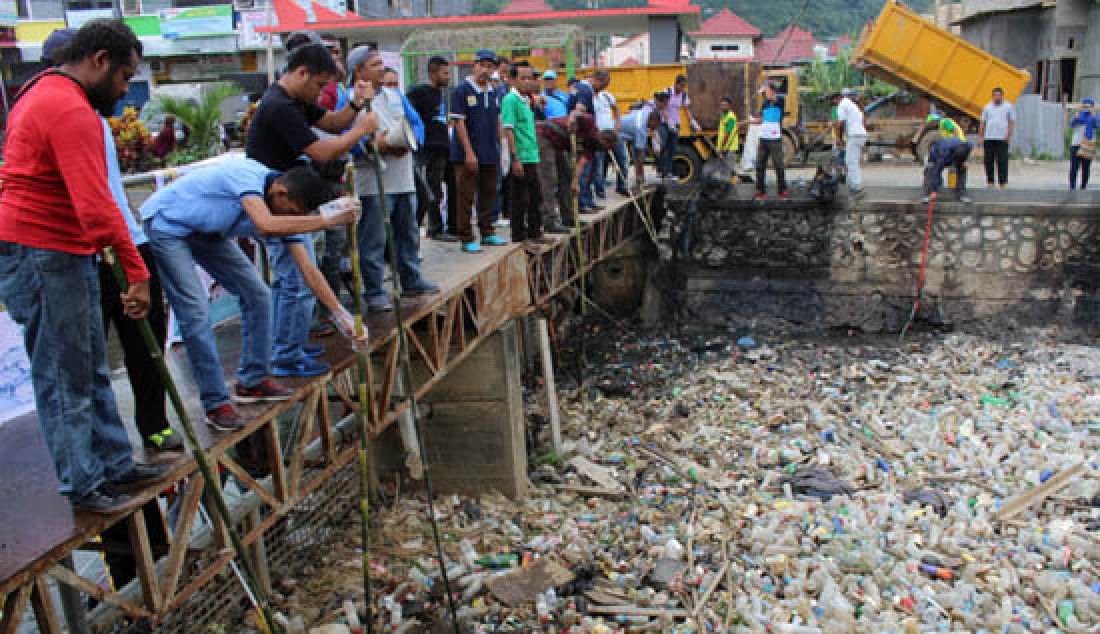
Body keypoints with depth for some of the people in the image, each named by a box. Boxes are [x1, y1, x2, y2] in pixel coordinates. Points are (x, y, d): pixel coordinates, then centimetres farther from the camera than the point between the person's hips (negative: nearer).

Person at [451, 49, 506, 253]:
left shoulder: (493, 92, 12)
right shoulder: (462, 90, -9)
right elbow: (459, 122, -13)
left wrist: (498, 148, 13)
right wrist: (469, 152, -17)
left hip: (490, 155, 7)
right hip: (468, 154, -7)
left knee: (489, 194, 13)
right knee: (466, 196, -1)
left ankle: (487, 232, 24)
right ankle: (467, 238, 4)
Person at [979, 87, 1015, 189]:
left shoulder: (1008, 107, 7)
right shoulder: (987, 107, 14)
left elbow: (1012, 122, 4)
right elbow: (982, 123, 13)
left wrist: (1008, 135, -9)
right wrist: (981, 137, 5)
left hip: (1002, 138, -2)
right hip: (988, 138, 3)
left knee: (1002, 162, -6)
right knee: (988, 161, 2)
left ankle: (1003, 182, -3)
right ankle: (989, 181, 10)